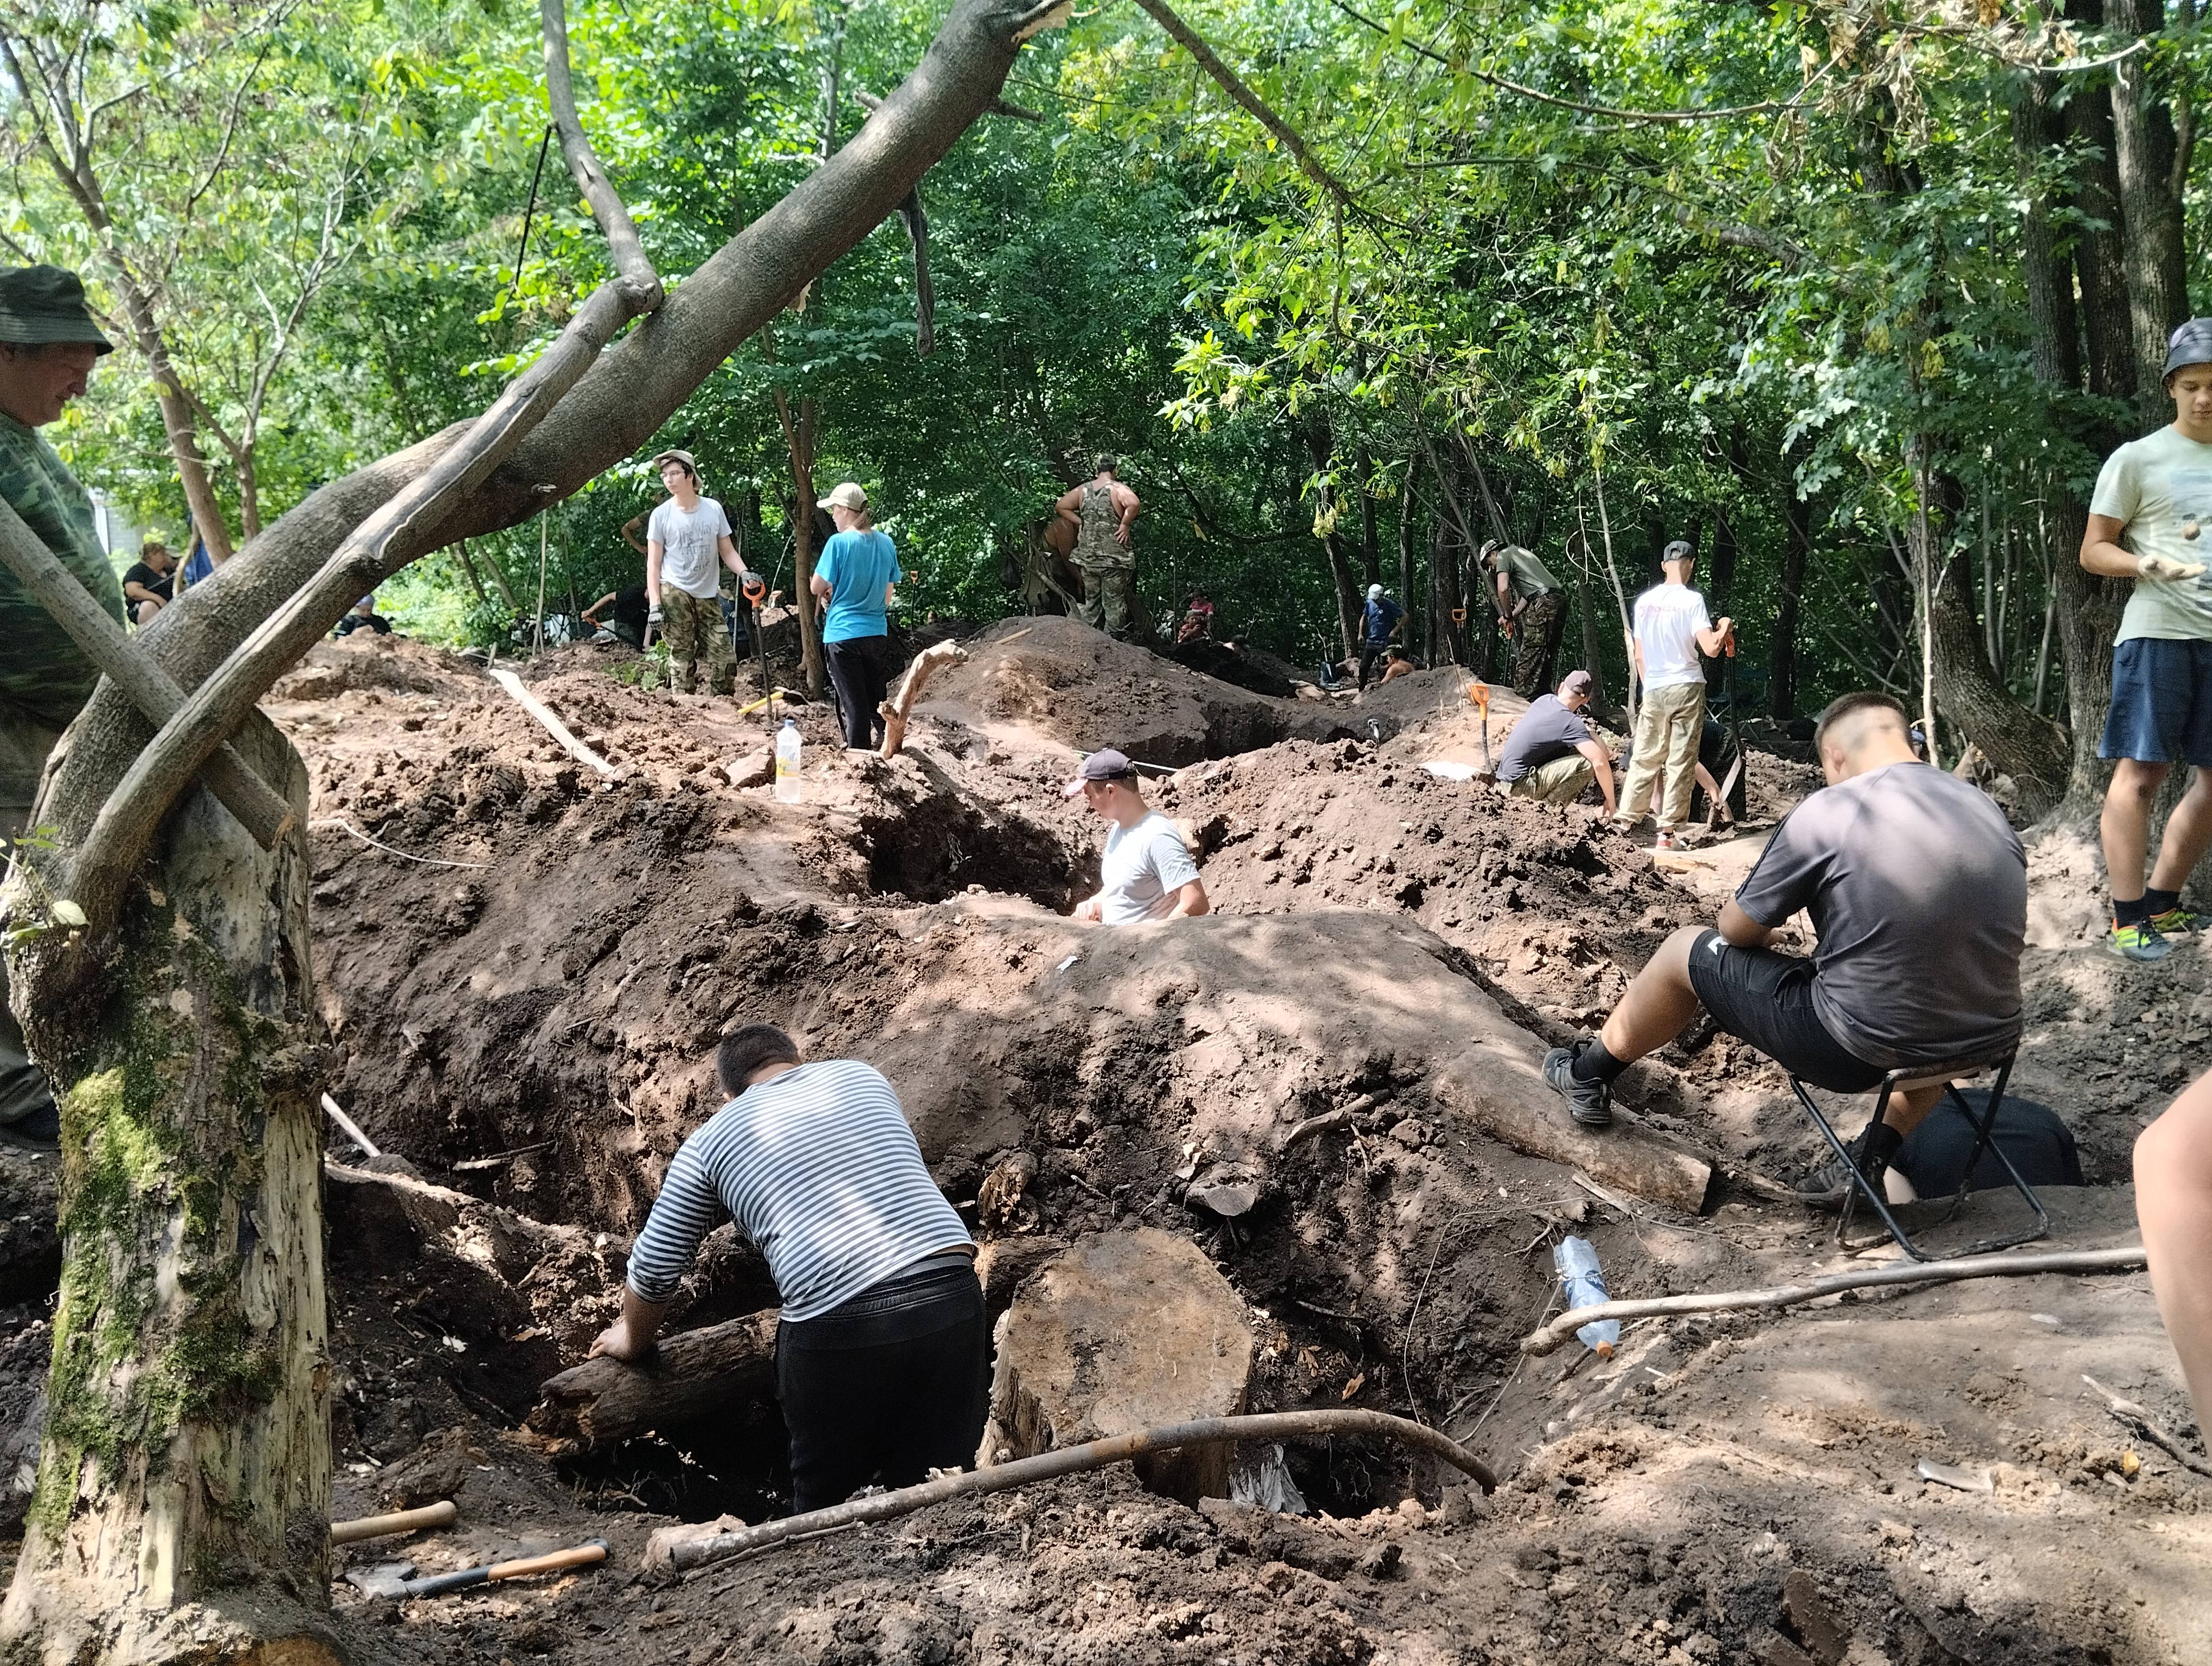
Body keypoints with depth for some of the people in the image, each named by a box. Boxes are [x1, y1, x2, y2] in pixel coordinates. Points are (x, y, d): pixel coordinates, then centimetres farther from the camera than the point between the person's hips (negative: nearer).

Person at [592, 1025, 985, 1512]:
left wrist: (633, 1339, 39)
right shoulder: (862, 1076, 23)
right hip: (951, 1295, 3)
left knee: (827, 1508, 16)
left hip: (839, 1326, -3)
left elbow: (654, 1269, 19)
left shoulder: (710, 1143, 14)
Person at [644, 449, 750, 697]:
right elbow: (653, 564, 1)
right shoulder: (661, 515, -1)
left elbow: (728, 551, 10)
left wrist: (745, 574, -10)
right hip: (675, 594, -3)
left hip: (708, 596, 3)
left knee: (725, 658, -3)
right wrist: (654, 604, -9)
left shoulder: (713, 509, 5)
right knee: (682, 659, -5)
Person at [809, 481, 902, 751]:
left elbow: (818, 588, -6)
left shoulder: (839, 543, -13)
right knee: (876, 705, 14)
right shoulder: (885, 543, 4)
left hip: (843, 635, -5)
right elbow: (887, 597, 10)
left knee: (853, 706, 0)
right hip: (878, 634, 5)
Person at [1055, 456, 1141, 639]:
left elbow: (1061, 506, 13)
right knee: (1114, 602, 1)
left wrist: (1081, 523, 9)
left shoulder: (1083, 489, 7)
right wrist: (1125, 524, -15)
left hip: (1087, 555, 5)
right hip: (1114, 556, -5)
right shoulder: (1117, 489, -9)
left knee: (1091, 601, 13)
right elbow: (1133, 503, -29)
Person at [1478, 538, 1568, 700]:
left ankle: (1522, 698, -10)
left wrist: (1507, 616, 0)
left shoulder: (1504, 556, 4)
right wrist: (1513, 615, 24)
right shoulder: (1523, 553, 32)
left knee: (1529, 656, -8)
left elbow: (1503, 589, -12)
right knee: (1547, 657, 12)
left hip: (1543, 602, -9)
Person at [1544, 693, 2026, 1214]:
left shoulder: (1825, 814, -11)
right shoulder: (1988, 809, 4)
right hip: (1987, 1045, 5)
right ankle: (1871, 1160, 29)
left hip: (1862, 1050, -4)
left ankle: (1589, 1078, 40)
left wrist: (1760, 929, 24)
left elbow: (1737, 929, 0)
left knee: (1687, 950, 17)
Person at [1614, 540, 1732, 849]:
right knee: (1680, 762, 0)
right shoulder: (1692, 600, -9)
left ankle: (1623, 821, 10)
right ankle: (1667, 832, -1)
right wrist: (1724, 628, 3)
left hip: (1653, 691, 4)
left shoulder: (1644, 601, 6)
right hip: (1686, 687, -4)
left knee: (1645, 758, 12)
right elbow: (1711, 649, -16)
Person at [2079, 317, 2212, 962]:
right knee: (2140, 770, -8)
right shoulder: (2137, 460, 1)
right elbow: (2093, 551, 0)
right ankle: (2127, 918, -4)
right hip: (2158, 633, -6)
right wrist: (2146, 564, -18)